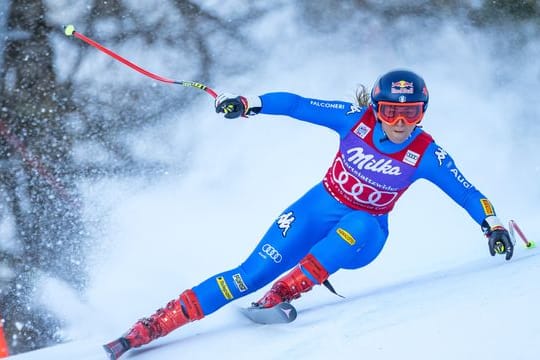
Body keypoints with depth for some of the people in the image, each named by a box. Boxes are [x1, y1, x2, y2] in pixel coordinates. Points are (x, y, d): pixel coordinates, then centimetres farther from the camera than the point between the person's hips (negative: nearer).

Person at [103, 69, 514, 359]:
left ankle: (284, 292, -34)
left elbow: (466, 192, -6)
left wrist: (494, 225, -16)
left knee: (359, 225, -40)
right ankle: (152, 326, -10)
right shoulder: (354, 119, -14)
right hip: (319, 209, 1)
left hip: (364, 233, 0)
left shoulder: (426, 155, -15)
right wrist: (247, 103, -18)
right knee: (250, 275, -12)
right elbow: (297, 105, -10)